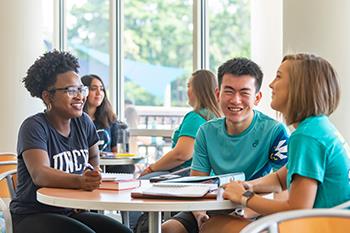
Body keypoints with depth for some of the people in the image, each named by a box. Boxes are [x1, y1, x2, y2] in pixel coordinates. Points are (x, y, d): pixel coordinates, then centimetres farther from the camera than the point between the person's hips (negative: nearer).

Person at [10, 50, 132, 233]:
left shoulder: (83, 122, 6)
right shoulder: (34, 127, -13)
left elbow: (93, 158, 24)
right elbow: (39, 174, -28)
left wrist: (91, 181, 2)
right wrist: (79, 181, -46)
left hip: (72, 212, 6)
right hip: (33, 216, -6)